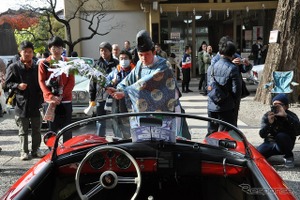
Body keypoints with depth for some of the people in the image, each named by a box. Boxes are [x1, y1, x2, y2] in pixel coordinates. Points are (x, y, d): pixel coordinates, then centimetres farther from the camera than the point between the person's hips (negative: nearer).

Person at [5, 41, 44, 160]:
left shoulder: (37, 68, 6)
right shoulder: (14, 67, -1)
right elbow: (8, 83, 1)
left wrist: (41, 97, 2)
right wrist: (17, 86, -17)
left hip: (35, 103, 3)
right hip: (21, 103, -2)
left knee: (36, 129, 10)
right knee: (23, 131, 6)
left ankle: (35, 149, 22)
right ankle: (24, 151, 15)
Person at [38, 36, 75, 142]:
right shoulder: (43, 63, 6)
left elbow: (71, 82, 2)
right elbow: (41, 82, 0)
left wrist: (61, 96, -11)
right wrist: (50, 97, -15)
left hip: (66, 101, 0)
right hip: (50, 102, 0)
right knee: (52, 129, 5)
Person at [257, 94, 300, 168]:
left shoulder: (291, 115, -14)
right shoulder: (267, 116, -9)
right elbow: (262, 135, -19)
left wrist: (286, 116, -44)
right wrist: (269, 123, -37)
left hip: (285, 145, -2)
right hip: (270, 143, 2)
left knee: (281, 136, -34)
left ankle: (288, 156, -7)